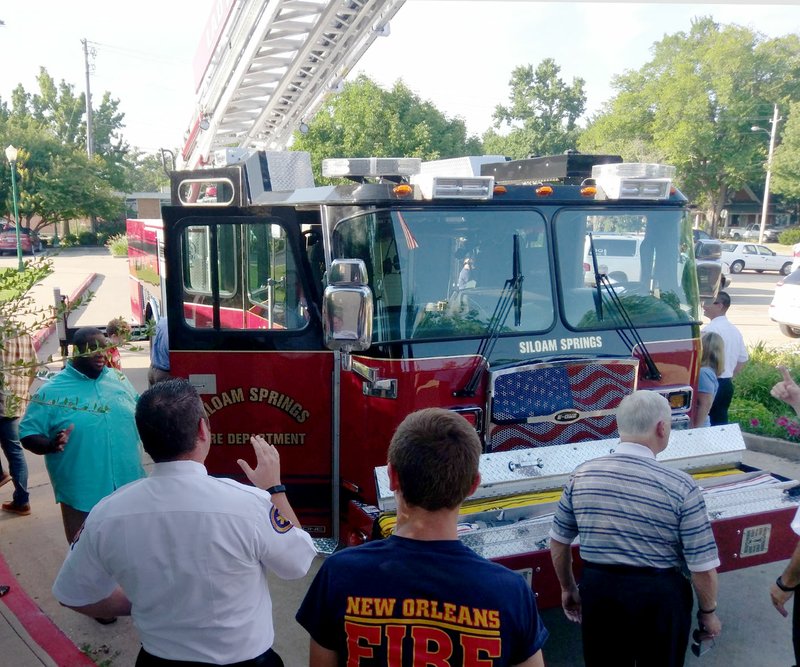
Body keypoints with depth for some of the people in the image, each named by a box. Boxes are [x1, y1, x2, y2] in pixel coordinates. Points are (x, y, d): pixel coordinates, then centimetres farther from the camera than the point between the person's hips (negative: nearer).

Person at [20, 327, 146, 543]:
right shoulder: (51, 391, -9)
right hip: (82, 496, -3)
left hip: (130, 488, 4)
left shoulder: (119, 379, 4)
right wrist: (51, 445, -28)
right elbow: (28, 435, -9)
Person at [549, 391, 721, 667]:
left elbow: (558, 543, 5)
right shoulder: (680, 485, -17)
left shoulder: (581, 475, -6)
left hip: (598, 591, 3)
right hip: (659, 597, -3)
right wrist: (708, 613, 6)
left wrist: (568, 589, 20)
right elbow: (703, 568, -12)